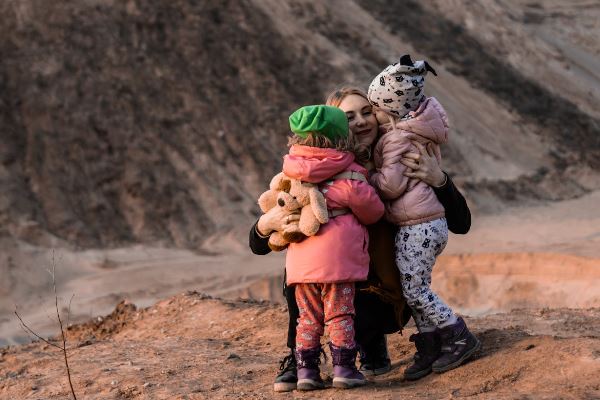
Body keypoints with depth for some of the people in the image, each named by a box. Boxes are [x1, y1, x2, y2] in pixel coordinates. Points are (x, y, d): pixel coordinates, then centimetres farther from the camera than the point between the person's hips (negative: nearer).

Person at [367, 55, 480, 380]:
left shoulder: (398, 138, -16)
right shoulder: (417, 128, 12)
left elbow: (390, 184, -16)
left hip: (417, 226, -10)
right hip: (430, 220, 10)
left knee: (414, 290, -4)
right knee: (416, 288, 12)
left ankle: (459, 339, 2)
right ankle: (429, 350, 14)